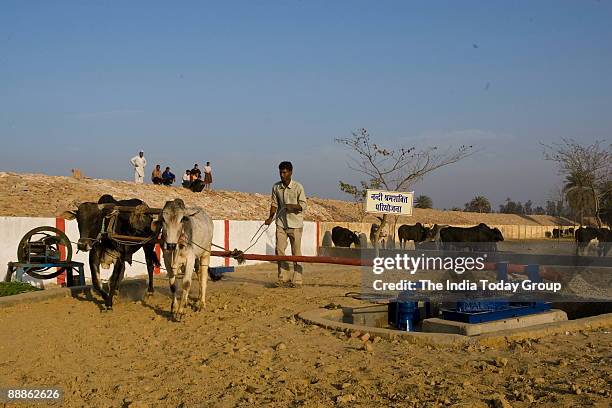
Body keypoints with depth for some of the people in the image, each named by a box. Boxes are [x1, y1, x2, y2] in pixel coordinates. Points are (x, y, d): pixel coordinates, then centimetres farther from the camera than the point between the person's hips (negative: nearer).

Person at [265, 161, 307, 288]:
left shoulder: (298, 187, -8)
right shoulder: (276, 187, 4)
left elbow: (303, 206, -7)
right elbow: (274, 204, 11)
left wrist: (292, 206, -25)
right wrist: (270, 217, -3)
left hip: (295, 224, -4)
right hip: (281, 223, 4)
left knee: (296, 252, 1)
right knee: (279, 250, -1)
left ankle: (297, 281, 5)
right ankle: (283, 278, 7)